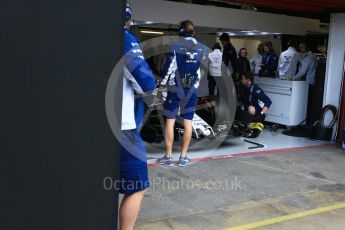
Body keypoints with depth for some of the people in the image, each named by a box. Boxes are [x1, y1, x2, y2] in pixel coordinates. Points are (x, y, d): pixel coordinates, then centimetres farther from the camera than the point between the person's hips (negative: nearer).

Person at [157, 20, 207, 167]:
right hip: (191, 90, 3)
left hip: (175, 88, -3)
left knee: (170, 121, 4)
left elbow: (169, 67, -9)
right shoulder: (201, 48, 5)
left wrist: (162, 83, 4)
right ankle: (183, 157, 10)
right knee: (188, 122, 5)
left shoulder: (175, 46, -7)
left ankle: (168, 156, 6)